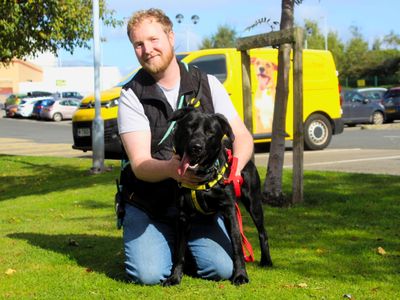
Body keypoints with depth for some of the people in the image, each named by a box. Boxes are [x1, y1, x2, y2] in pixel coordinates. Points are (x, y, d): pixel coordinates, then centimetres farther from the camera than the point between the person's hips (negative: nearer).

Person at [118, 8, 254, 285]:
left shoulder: (207, 85, 0)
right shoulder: (132, 95, -7)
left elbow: (242, 137, -4)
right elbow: (140, 164, -17)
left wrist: (235, 167, -27)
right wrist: (170, 168, -40)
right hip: (147, 206, -2)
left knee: (221, 268, -17)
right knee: (149, 274, -23)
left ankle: (184, 245, 17)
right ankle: (167, 242, 13)